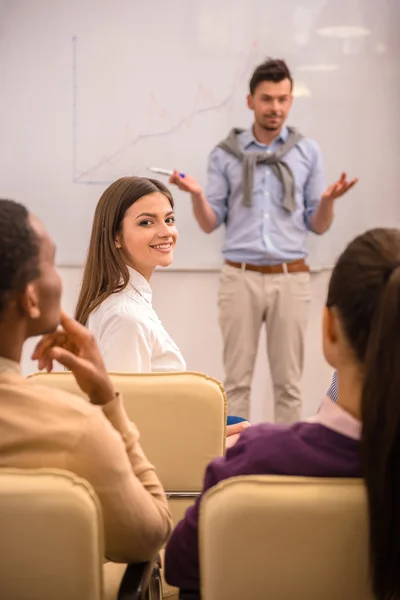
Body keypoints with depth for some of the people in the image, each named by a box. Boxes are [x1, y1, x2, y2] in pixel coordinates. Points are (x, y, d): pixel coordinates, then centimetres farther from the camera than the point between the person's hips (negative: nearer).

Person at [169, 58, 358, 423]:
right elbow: (210, 224, 6)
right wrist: (197, 195, -13)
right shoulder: (226, 154, 6)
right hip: (240, 278, 0)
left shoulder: (307, 152, 8)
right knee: (237, 380, 2)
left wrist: (328, 200, -12)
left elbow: (318, 226, 8)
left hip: (291, 279, 1)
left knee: (288, 382, 4)